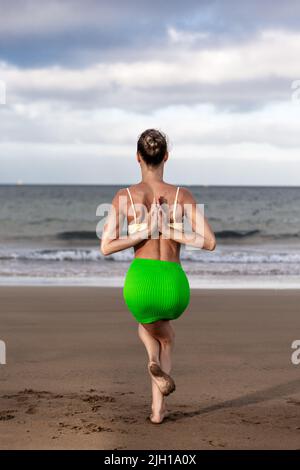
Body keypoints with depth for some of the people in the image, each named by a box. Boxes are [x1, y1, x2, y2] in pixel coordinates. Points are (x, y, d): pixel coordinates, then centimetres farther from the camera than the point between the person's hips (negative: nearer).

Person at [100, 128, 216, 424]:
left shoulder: (124, 196, 1)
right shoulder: (183, 195, 2)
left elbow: (106, 247, -3)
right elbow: (209, 242, -3)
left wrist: (145, 233, 0)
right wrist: (170, 233, 0)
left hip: (141, 281, 0)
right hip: (174, 284, 1)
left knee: (149, 325, 38)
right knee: (165, 335, 36)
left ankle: (155, 361, 3)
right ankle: (157, 408, 23)